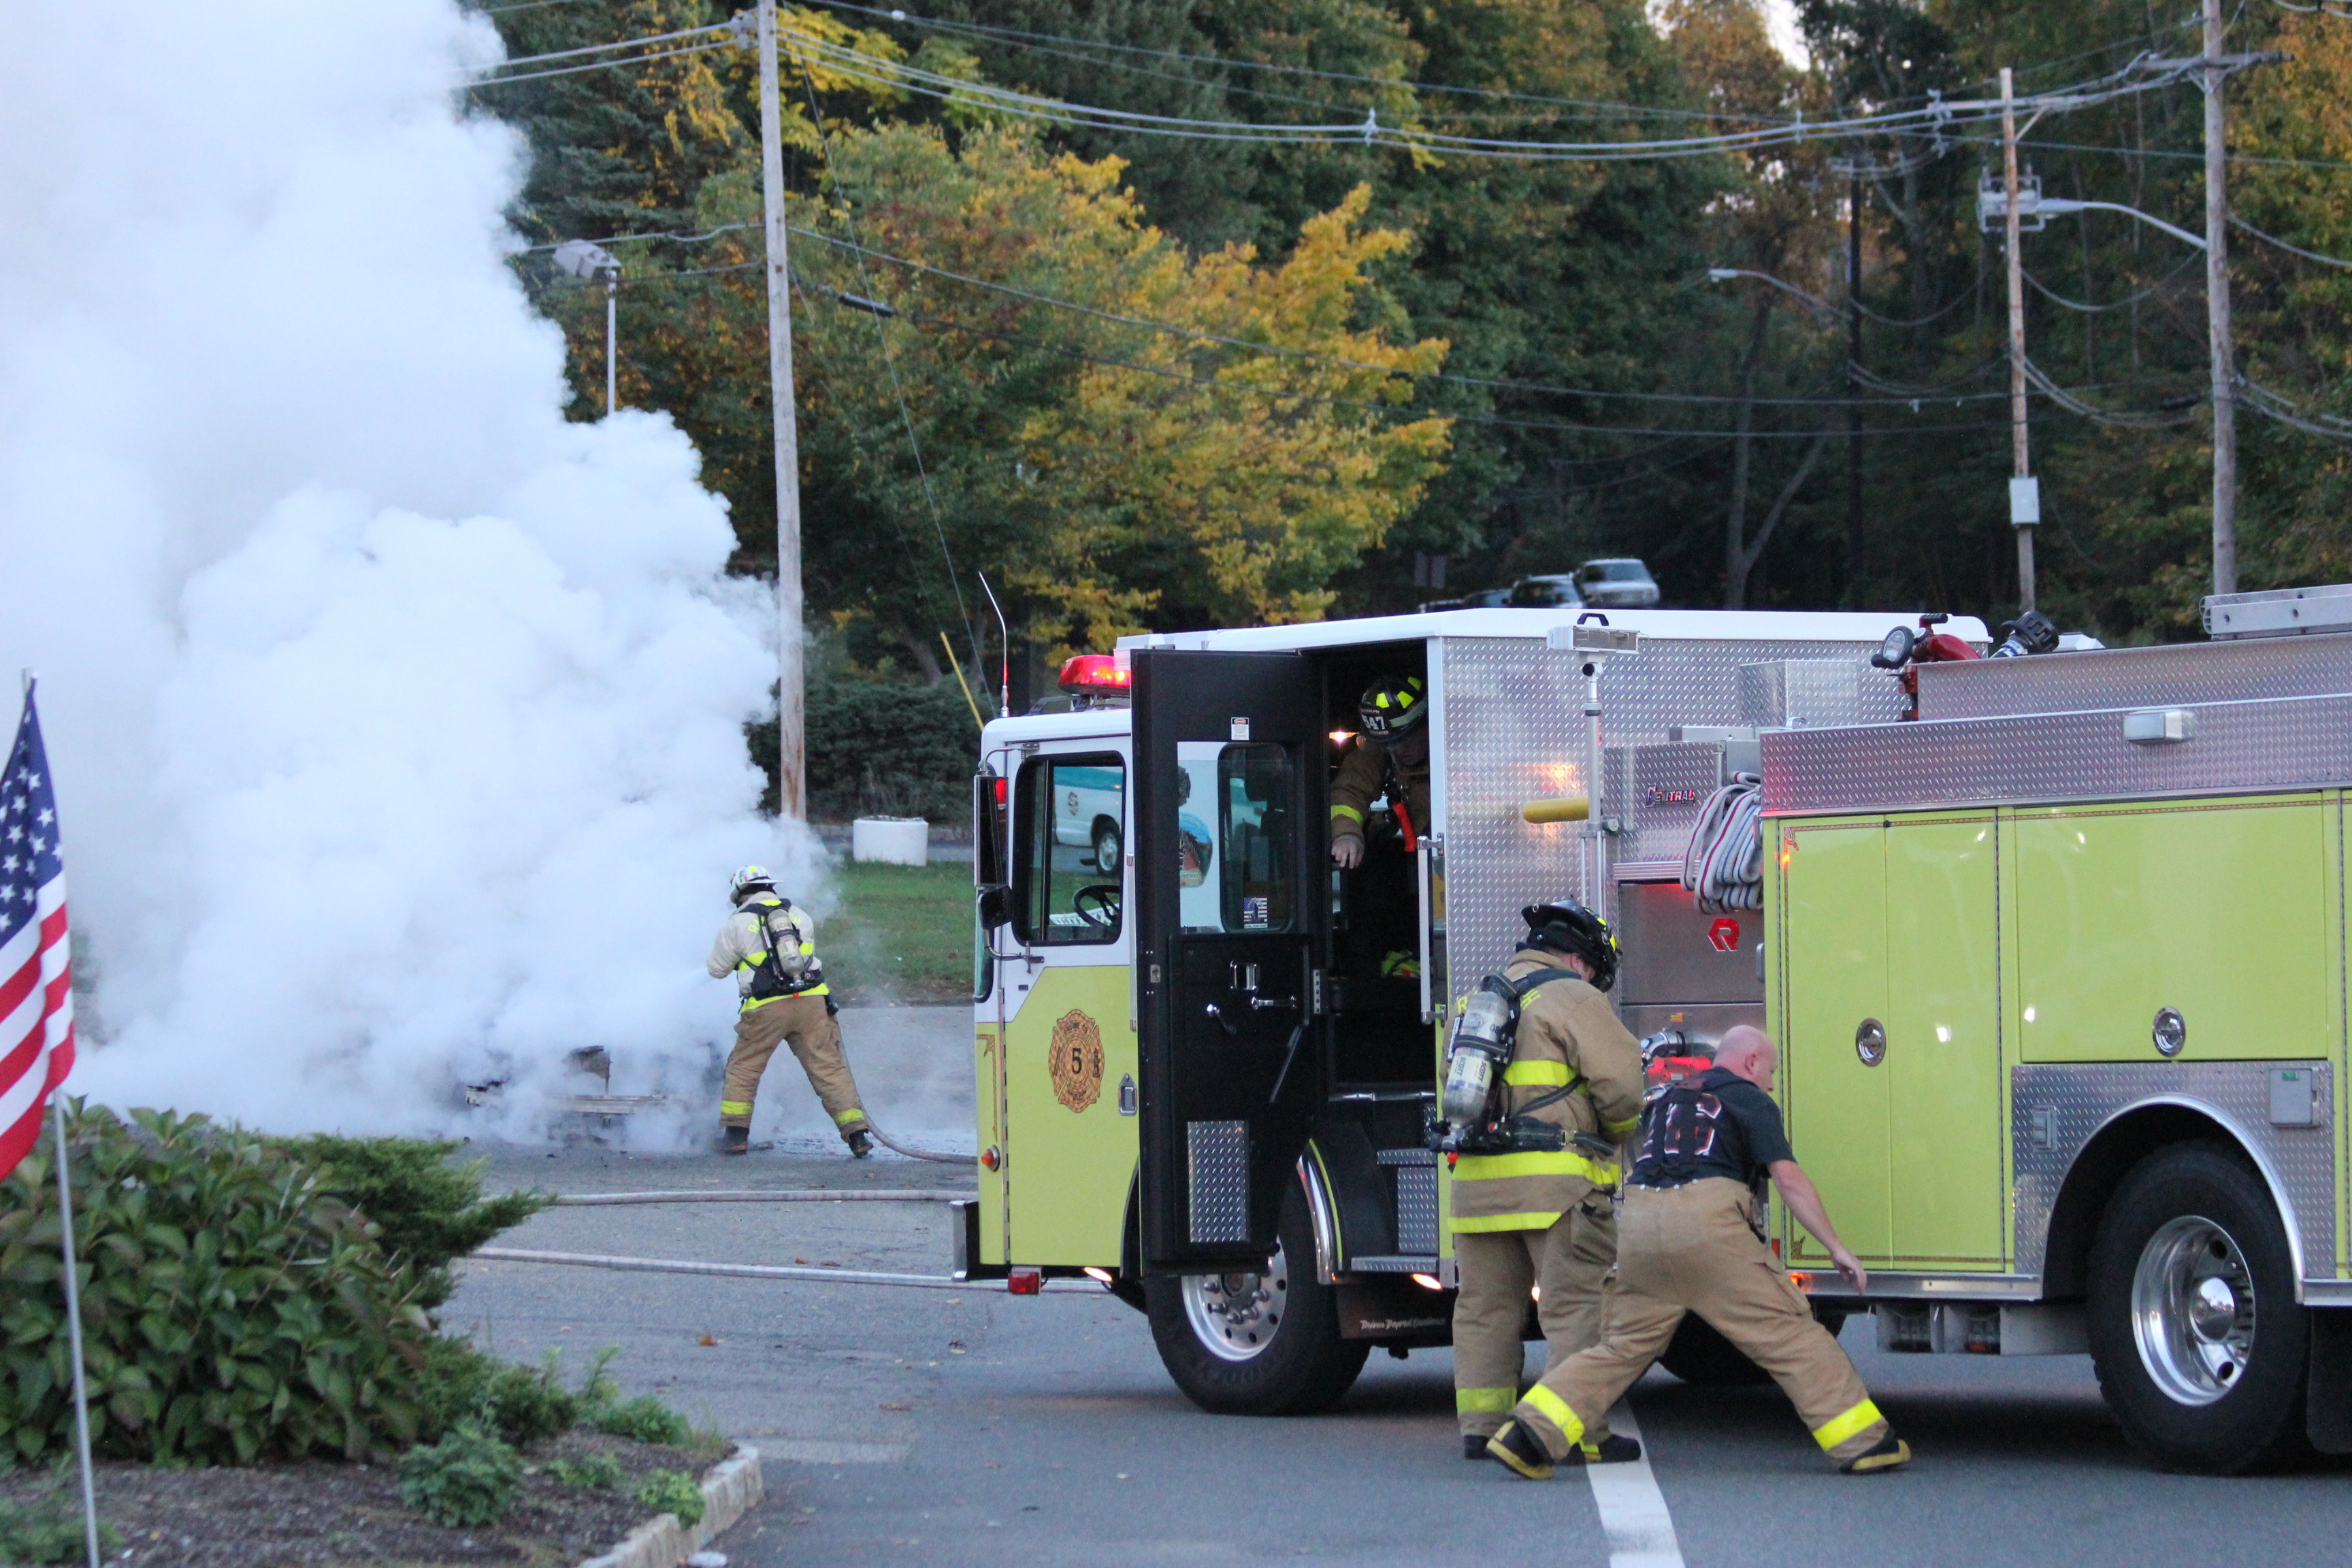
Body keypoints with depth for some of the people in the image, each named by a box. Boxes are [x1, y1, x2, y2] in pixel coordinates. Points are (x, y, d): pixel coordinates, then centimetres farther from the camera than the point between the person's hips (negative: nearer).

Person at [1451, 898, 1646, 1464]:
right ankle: (1582, 1433, -6)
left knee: (1485, 1308, 13)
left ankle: (1481, 1425, 13)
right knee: (1574, 1306, -4)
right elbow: (1620, 1082, -9)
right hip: (1556, 1179, -7)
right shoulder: (1571, 998, -4)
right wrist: (1617, 1132, 10)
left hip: (1478, 1179, 7)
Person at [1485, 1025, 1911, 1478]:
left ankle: (1531, 1433, -1)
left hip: (1639, 1221, 6)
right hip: (1707, 1219, -6)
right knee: (1786, 1331, 0)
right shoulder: (1749, 1100, 9)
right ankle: (1862, 1442, 0)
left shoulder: (1671, 1098, 29)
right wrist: (1836, 1248, 1)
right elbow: (1788, 1178, 0)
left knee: (1622, 1345, 13)